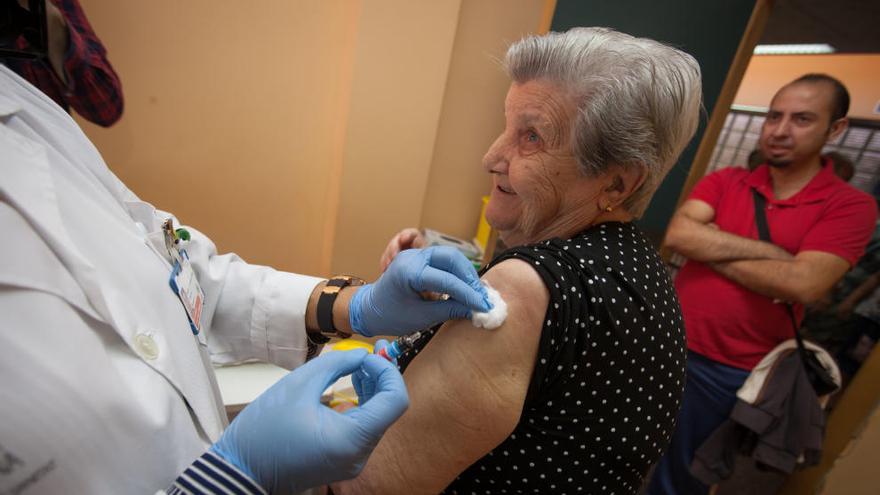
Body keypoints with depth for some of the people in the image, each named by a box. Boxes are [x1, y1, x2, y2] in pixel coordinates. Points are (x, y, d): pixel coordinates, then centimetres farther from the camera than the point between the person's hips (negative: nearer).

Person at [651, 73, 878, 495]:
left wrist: (709, 247, -15)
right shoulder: (724, 181, 1)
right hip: (669, 344, 2)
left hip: (732, 373, -2)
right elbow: (678, 235, -16)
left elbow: (802, 284, -21)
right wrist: (771, 252, -18)